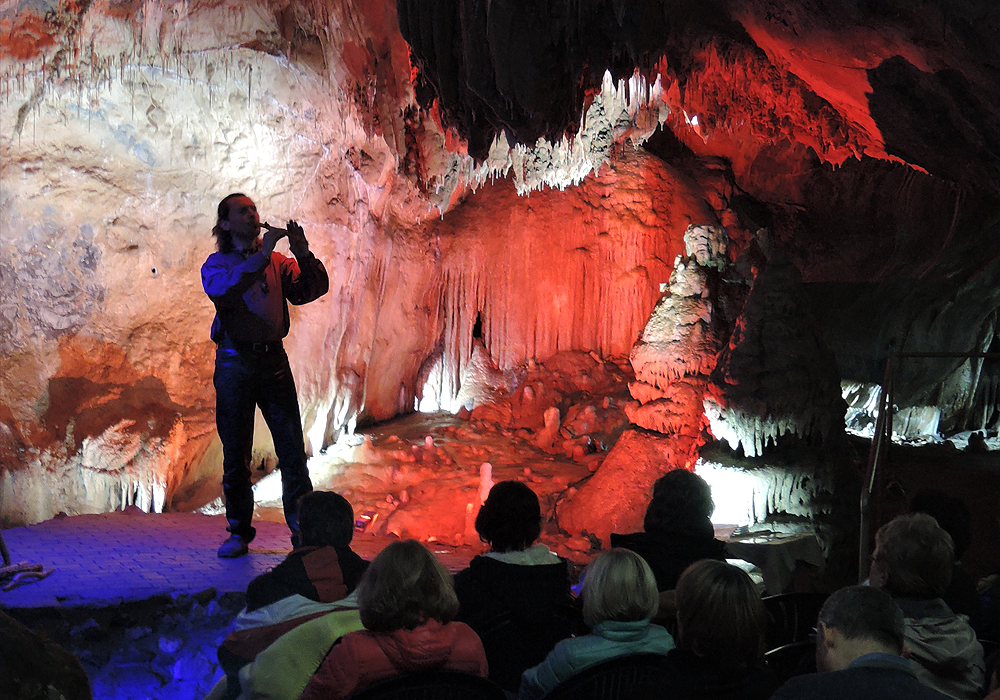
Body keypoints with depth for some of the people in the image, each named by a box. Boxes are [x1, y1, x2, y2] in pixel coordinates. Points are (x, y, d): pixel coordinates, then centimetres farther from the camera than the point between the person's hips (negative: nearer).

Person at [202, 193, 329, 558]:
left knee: (292, 449, -4)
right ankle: (239, 532, 16)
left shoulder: (278, 262, 14)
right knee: (235, 452, 4)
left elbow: (312, 289, 0)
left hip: (273, 359, 2)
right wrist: (261, 255, -20)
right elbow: (224, 291, -16)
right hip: (235, 361, -1)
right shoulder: (216, 264, 6)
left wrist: (303, 254, -15)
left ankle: (304, 531, 1)